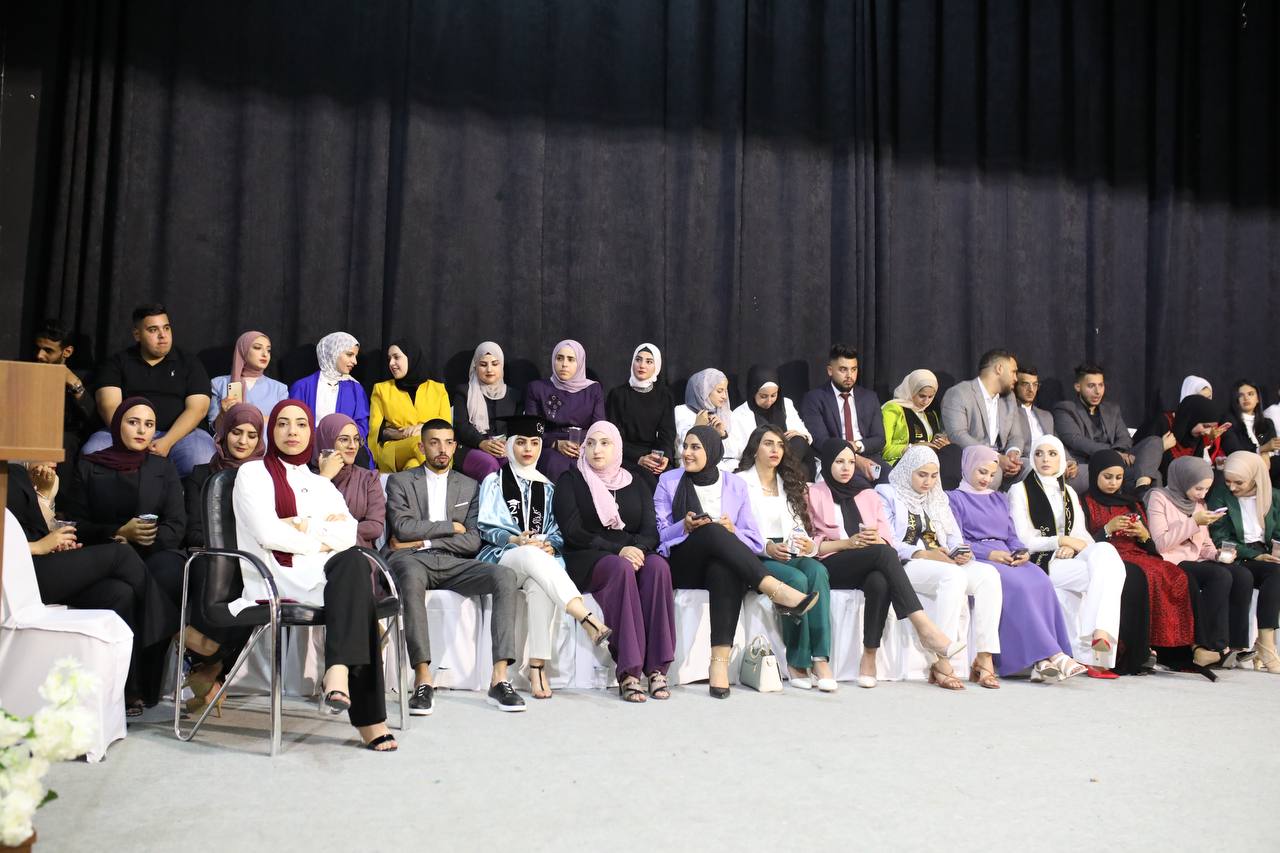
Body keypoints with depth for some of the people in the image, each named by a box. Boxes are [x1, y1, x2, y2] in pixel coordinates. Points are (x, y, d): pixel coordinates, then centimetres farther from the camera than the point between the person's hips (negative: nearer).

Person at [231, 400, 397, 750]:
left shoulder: (322, 484, 26)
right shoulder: (253, 473, 11)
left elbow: (349, 534, 8)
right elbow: (267, 534, -6)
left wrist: (303, 527, -6)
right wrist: (322, 539, 1)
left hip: (328, 576, 4)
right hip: (276, 577, -4)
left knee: (353, 563, -33)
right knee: (353, 565, -33)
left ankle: (338, 670, -42)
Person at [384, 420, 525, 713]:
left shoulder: (470, 487, 19)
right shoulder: (400, 481, 13)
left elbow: (472, 542, 6)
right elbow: (402, 527, -5)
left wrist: (422, 541, -4)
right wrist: (451, 526, 0)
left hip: (454, 563, 3)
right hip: (412, 560, -3)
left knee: (505, 576, -26)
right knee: (411, 575, -40)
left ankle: (499, 679, -30)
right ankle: (423, 680, -37)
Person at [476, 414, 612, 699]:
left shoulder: (547, 487, 23)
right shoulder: (494, 481, 15)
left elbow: (556, 532, 16)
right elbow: (486, 527, 4)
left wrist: (550, 545, -8)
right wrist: (515, 540, -14)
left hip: (540, 559, 2)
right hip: (502, 557, -2)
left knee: (541, 584, -37)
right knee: (532, 555, -39)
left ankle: (538, 666, -42)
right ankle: (588, 620, -53)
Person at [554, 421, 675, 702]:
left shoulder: (635, 484, 18)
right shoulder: (571, 481, 9)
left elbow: (651, 532, 8)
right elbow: (573, 533, -4)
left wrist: (637, 548, -17)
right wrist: (617, 549, -17)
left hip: (634, 553, 3)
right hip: (587, 561, -3)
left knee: (658, 566, -31)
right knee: (621, 568, -36)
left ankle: (656, 668, -32)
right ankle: (628, 671, -39)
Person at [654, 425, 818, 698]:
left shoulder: (735, 485, 14)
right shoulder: (669, 481, 11)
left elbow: (755, 541, 8)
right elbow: (658, 534, 2)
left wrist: (732, 531, -13)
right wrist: (685, 527, -18)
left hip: (721, 561, 1)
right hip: (681, 565, -1)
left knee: (725, 569, -38)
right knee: (712, 533, -34)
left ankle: (720, 661, -48)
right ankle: (776, 590, -43)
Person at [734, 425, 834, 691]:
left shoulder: (791, 485, 24)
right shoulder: (740, 482, 5)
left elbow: (801, 528, 17)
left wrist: (810, 545, -6)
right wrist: (766, 547, -19)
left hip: (791, 556, 5)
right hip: (755, 559, -4)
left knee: (817, 570, -30)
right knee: (797, 579, -34)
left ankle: (821, 659, -36)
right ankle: (798, 662, -26)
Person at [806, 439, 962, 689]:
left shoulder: (868, 495, 25)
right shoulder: (813, 495, 12)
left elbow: (888, 539, 14)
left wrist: (876, 540, -9)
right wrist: (848, 543, -11)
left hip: (869, 567, 3)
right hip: (831, 566, -3)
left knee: (879, 582, -36)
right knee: (883, 553, -33)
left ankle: (869, 657, -34)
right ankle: (924, 628, -41)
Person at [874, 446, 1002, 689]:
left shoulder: (938, 498, 28)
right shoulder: (887, 494, 9)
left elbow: (954, 536, 21)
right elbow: (886, 542, -5)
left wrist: (960, 551, -4)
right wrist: (923, 554, -15)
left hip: (943, 562, 6)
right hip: (905, 565, -6)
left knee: (988, 574, -24)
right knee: (954, 576, -36)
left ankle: (985, 659, -29)